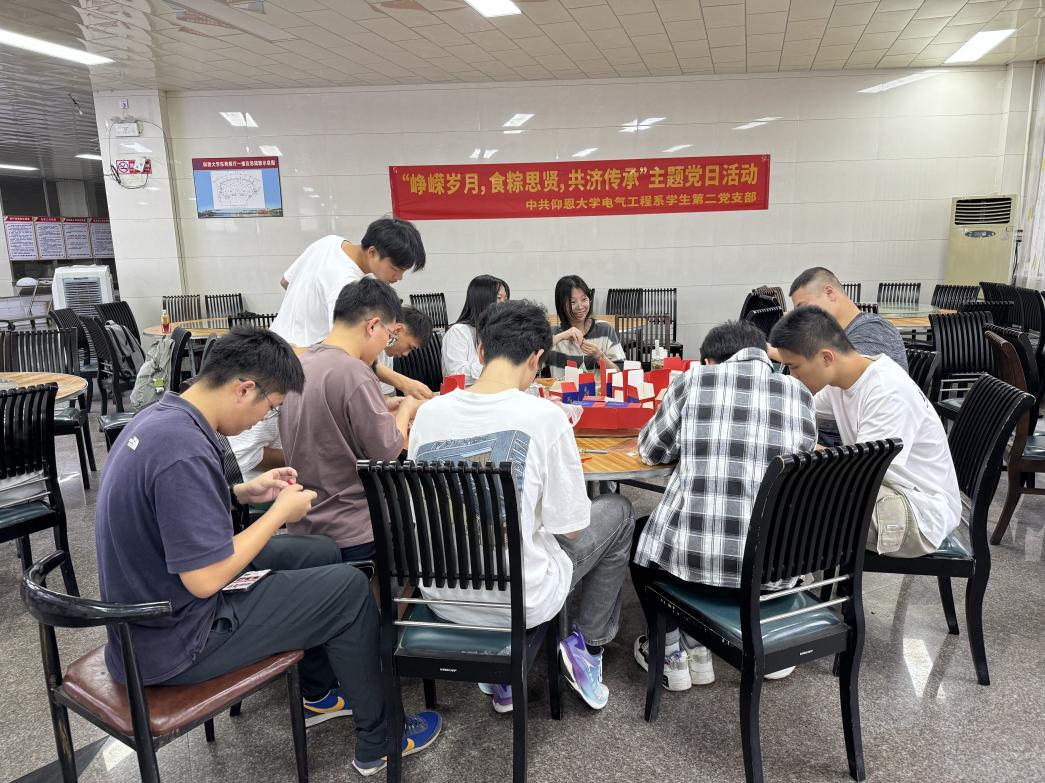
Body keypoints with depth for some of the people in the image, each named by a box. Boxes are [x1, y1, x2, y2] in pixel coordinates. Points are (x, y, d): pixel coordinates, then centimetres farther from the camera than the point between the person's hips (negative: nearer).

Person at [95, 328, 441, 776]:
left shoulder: (159, 417, -1)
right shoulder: (184, 451, -31)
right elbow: (205, 579, -29)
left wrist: (244, 492, 2)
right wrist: (280, 513, -17)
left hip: (149, 610, 9)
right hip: (173, 644, -9)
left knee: (320, 554, 16)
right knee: (349, 588, -3)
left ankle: (318, 693, 35)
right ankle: (377, 741, 16)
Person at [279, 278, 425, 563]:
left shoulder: (300, 365, 5)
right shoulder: (353, 373, -22)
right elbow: (387, 450, -19)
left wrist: (383, 407, 11)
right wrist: (406, 409, -1)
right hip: (352, 537, -8)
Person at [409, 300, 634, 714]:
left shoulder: (428, 413, -7)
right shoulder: (544, 416, -20)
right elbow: (569, 526, -11)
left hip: (441, 597, 4)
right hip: (521, 601, -4)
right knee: (617, 511, 17)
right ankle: (589, 646, 23)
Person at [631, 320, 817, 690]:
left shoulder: (695, 379, 1)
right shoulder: (798, 392, 7)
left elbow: (651, 450, 12)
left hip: (695, 552, -3)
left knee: (642, 538, 30)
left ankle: (672, 654, 29)